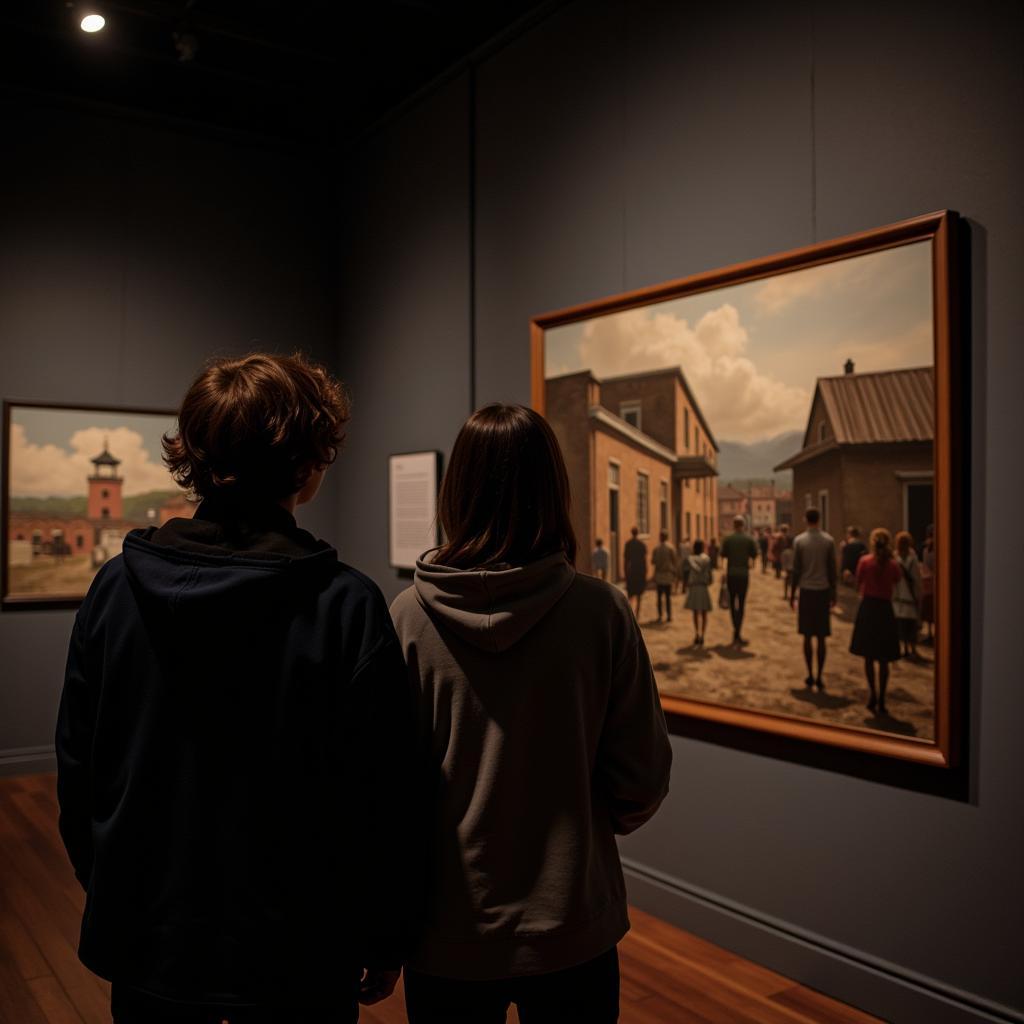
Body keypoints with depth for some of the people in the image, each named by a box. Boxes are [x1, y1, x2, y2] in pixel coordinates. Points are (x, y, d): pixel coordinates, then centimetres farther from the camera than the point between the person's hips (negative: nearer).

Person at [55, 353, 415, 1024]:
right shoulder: (347, 605, -21)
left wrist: (108, 894, 15)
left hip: (145, 944, 4)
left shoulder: (115, 589, -9)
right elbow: (380, 798, -16)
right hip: (295, 960, -3)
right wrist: (385, 942, -1)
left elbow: (77, 769, 0)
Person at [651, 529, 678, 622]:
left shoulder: (656, 549, -3)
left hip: (659, 575, 1)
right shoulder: (670, 548, -7)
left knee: (659, 596, 7)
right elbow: (674, 562, -4)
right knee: (668, 596, 5)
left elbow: (653, 562, 0)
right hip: (668, 575, -1)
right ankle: (669, 615, 4)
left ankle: (660, 616, 4)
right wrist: (675, 574, 4)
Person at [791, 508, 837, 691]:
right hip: (823, 591, 1)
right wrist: (833, 593, 12)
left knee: (808, 636, 8)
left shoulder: (799, 540, -3)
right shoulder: (828, 540, 0)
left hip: (806, 591, -1)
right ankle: (819, 677, 4)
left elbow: (796, 570, -2)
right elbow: (832, 569, 3)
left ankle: (810, 676, 9)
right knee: (821, 638, 4)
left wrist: (792, 593, 8)